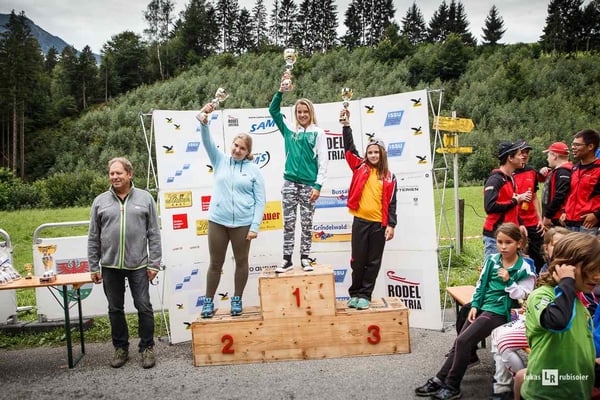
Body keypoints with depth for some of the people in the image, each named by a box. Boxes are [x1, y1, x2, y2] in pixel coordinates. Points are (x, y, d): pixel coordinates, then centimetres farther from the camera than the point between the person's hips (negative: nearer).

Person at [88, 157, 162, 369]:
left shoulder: (145, 198, 2)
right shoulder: (100, 201, 6)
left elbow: (154, 234, 1)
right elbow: (93, 238, 8)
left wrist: (154, 263, -4)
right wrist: (94, 267, 4)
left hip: (138, 265, -2)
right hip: (110, 266, 2)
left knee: (144, 307, 2)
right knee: (115, 309, 11)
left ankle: (147, 347, 17)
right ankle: (121, 348, 26)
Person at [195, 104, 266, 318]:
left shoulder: (254, 170, -1)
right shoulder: (220, 160, 5)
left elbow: (260, 201, -3)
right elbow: (207, 142, -10)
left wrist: (255, 226, -9)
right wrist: (203, 122, -29)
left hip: (243, 223, -1)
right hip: (217, 221, 1)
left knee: (241, 262, 12)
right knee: (215, 263, 10)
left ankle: (237, 300, 28)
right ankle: (208, 301, 22)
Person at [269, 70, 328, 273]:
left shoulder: (318, 133, 2)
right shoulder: (289, 131, 9)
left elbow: (323, 161, -2)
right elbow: (273, 110, 5)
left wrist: (318, 185, -8)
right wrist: (281, 91, -7)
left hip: (309, 184, -2)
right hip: (290, 183, 2)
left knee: (307, 223, 6)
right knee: (288, 223, 4)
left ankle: (305, 258, 16)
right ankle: (287, 259, 11)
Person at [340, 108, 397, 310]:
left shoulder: (389, 177, 6)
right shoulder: (360, 168, 6)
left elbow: (391, 202, 4)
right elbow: (349, 148, -2)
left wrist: (391, 225, -3)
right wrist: (346, 125, -11)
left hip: (379, 223, 1)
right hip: (360, 221, 0)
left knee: (373, 262, 6)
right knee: (358, 260, 5)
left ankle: (365, 295, 17)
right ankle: (354, 293, 20)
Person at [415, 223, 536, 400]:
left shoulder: (524, 268, -7)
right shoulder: (492, 260, 8)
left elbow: (522, 295, -8)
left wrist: (509, 281, -21)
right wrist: (474, 306, 2)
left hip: (499, 312, -6)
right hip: (482, 306, 6)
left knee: (463, 340, -17)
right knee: (459, 342, -1)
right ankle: (439, 380, 3)